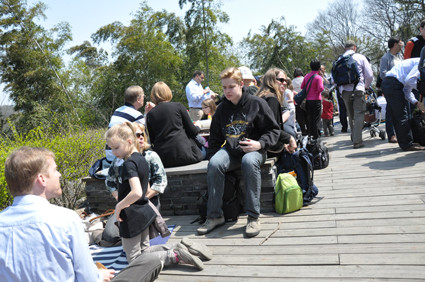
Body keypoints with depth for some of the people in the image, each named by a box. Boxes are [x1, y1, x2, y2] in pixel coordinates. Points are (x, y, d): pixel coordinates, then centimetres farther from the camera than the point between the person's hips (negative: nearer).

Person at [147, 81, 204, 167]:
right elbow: (192, 131, 4)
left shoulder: (150, 114, 7)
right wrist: (197, 127, 26)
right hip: (182, 154, -3)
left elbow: (152, 140, 11)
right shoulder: (178, 106, 1)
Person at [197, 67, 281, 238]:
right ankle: (214, 216, -17)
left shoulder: (256, 103, 0)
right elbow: (214, 137, 22)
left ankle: (253, 217, -29)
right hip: (230, 150, 4)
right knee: (214, 164, -29)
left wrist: (260, 143, -16)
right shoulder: (222, 109, 13)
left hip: (253, 149, -3)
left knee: (249, 162, -39)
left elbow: (274, 130, 2)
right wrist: (213, 156, 6)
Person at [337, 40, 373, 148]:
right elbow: (369, 75, 4)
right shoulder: (361, 57, 5)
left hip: (344, 90, 3)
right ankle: (357, 141, -12)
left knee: (351, 116, 14)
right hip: (358, 89, -3)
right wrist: (366, 86, 21)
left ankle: (354, 138, 20)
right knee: (359, 114, -4)